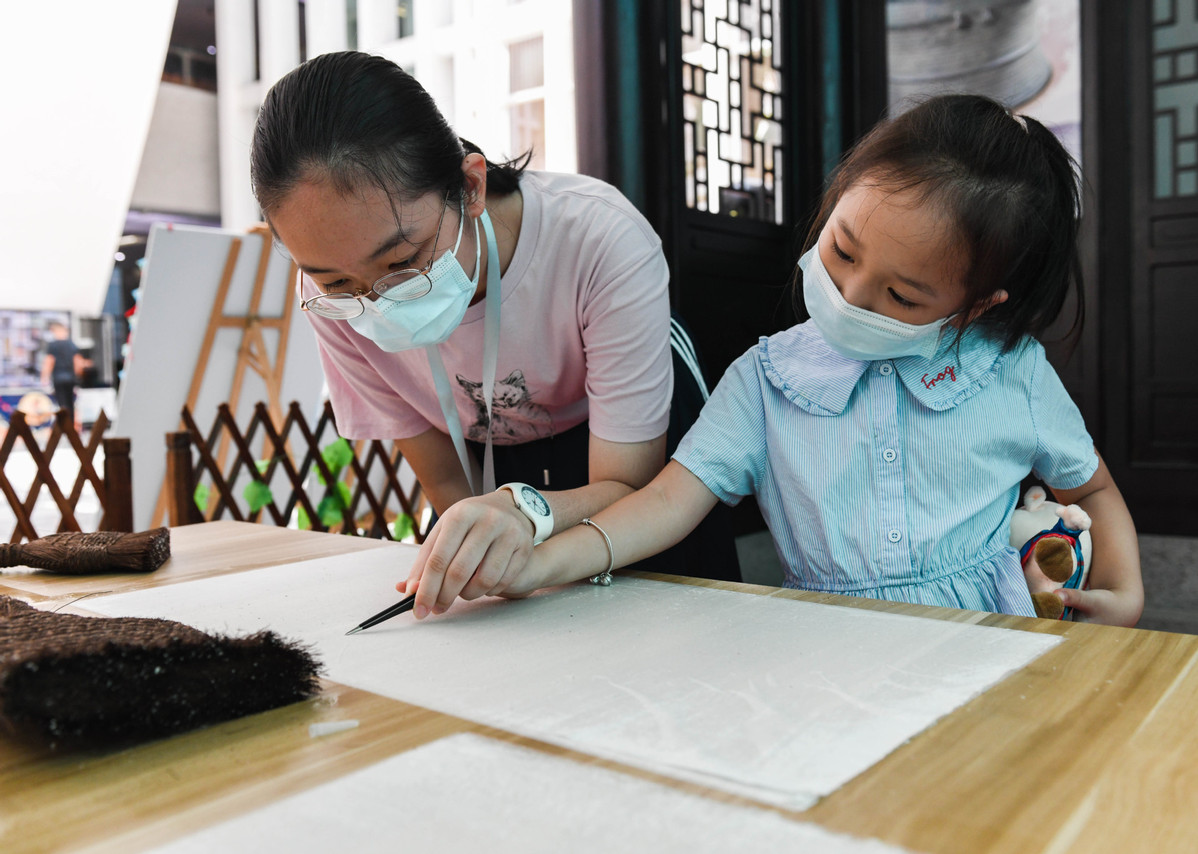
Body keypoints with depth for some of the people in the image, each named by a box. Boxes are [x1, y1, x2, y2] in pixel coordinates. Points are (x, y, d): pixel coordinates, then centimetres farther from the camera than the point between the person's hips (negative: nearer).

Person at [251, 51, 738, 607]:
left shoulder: (603, 242, -31)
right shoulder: (336, 300, -20)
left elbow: (630, 489, -27)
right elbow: (445, 481, -10)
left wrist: (523, 509, -44)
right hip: (492, 469, 3)